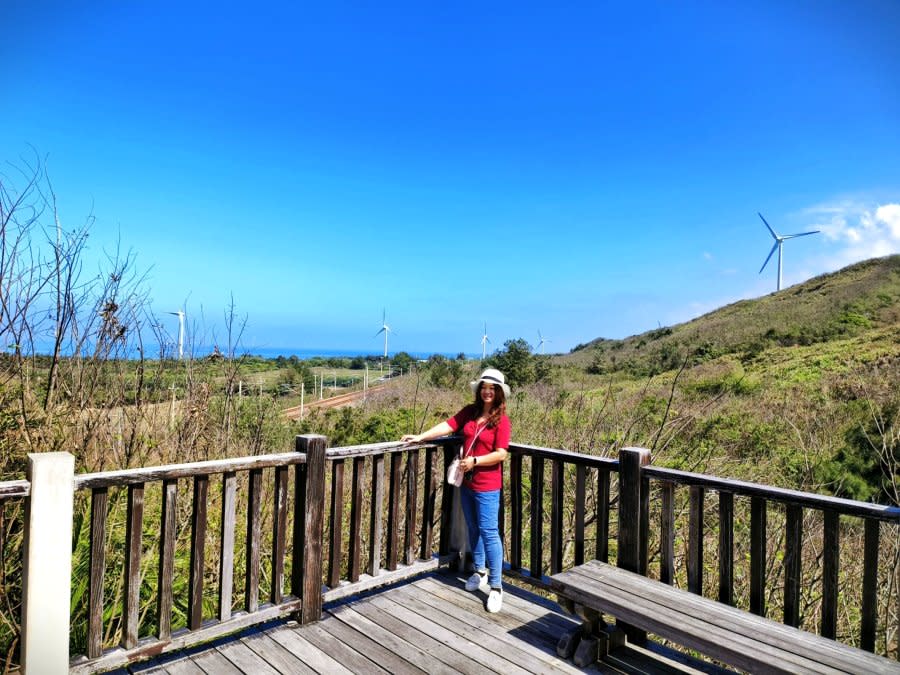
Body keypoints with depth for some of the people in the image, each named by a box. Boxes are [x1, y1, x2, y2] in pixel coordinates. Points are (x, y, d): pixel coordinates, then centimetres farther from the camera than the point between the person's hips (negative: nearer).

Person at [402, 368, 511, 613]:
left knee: (489, 532, -5)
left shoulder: (501, 420, -11)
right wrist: (420, 437, -10)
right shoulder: (470, 411, 4)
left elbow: (500, 454, -15)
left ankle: (495, 586, 5)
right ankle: (479, 572, 36)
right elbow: (448, 426, -2)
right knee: (473, 529, 17)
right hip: (467, 482, 6)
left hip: (487, 486, -6)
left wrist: (475, 461, -21)